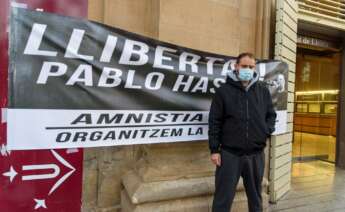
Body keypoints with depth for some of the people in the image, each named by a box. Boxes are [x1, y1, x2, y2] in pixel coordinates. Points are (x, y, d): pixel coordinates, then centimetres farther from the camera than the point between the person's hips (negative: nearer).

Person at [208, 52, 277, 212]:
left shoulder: (263, 90, 7)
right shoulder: (224, 90, -3)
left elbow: (271, 114, 18)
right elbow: (214, 122, -5)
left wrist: (268, 131, -1)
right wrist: (214, 149, -7)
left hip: (256, 154, 4)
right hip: (229, 153, -3)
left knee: (255, 196, 21)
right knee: (223, 198, 5)